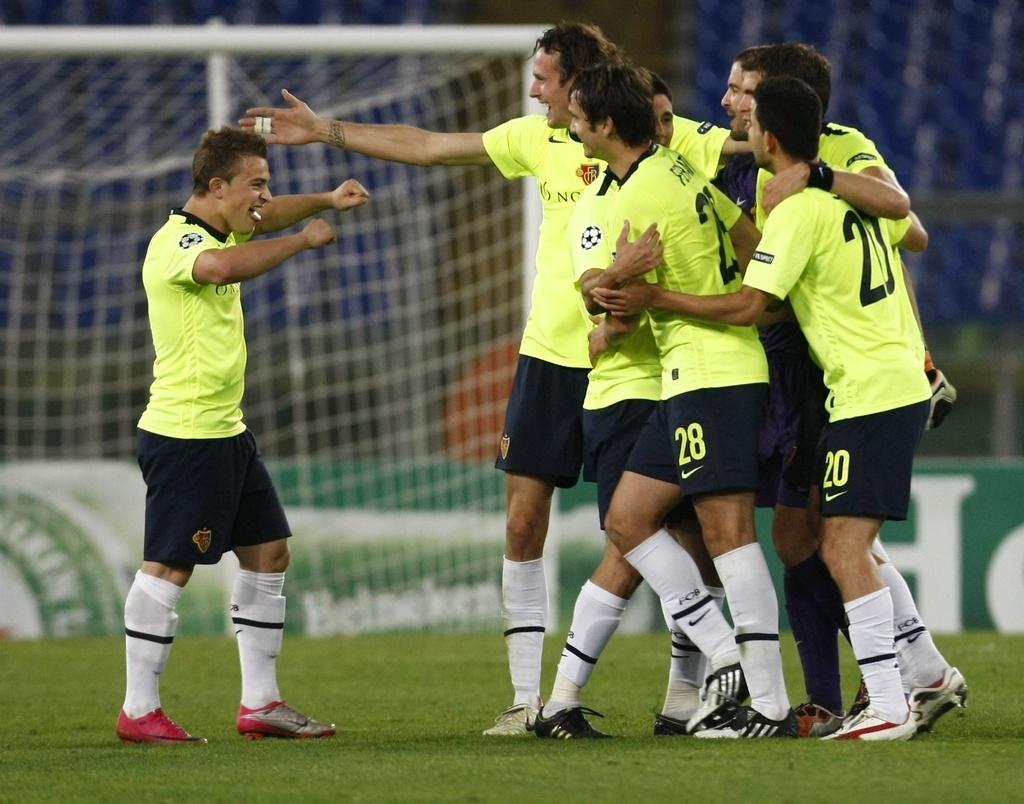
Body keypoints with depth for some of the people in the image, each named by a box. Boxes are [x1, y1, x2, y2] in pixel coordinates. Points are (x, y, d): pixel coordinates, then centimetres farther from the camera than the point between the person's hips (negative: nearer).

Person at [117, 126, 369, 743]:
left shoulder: (219, 230, 13)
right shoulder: (177, 242, -17)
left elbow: (270, 214, 30)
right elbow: (225, 268, -38)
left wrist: (326, 202, 10)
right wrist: (303, 240, -27)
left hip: (228, 432, 10)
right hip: (183, 433, -10)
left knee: (269, 553, 11)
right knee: (169, 566, -8)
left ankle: (261, 703, 15)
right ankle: (139, 711, -4)